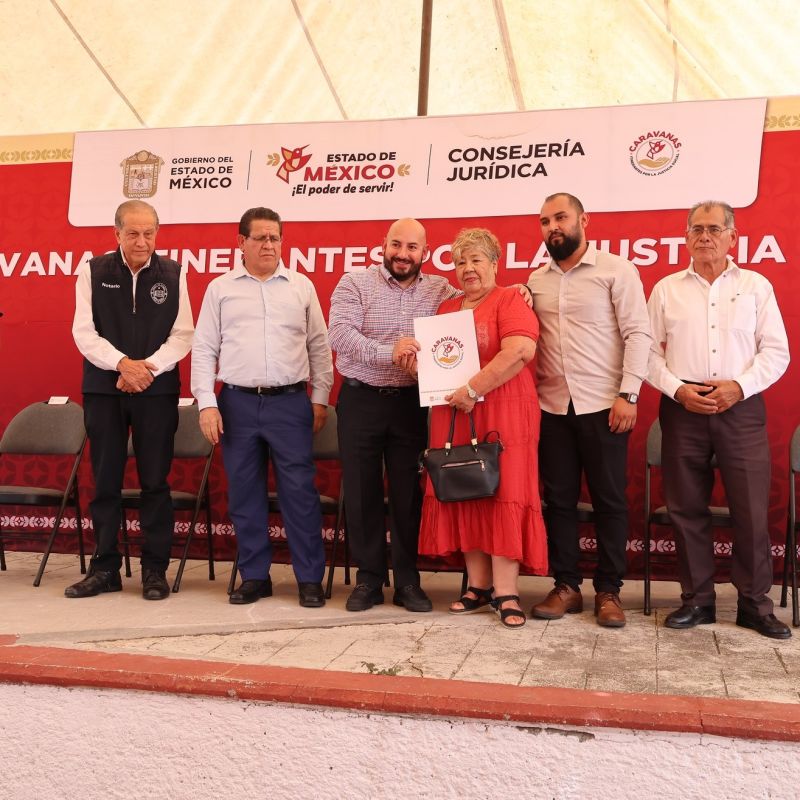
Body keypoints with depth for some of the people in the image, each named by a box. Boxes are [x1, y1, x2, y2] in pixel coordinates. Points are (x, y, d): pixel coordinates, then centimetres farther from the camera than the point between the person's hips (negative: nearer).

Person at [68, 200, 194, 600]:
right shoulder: (94, 272, 3)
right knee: (105, 481, 6)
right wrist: (122, 363, -16)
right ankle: (105, 568, 17)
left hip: (158, 391, -1)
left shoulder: (174, 274, 2)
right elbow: (84, 331, -2)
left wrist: (148, 367, -15)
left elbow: (182, 335, -1)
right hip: (103, 390, 1)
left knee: (155, 481, 2)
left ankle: (155, 569, 12)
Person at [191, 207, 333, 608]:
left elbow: (318, 346, 10)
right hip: (237, 402, 1)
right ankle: (254, 576, 18)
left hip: (290, 402, -1)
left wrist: (320, 398, 5)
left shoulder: (301, 286, 8)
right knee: (244, 492, 6)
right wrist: (207, 404, -2)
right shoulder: (220, 289, 8)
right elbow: (204, 350, 6)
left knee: (299, 491, -2)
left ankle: (310, 578, 7)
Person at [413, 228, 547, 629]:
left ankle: (506, 592, 0)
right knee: (464, 496, 6)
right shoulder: (447, 308, 18)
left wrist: (473, 390, -18)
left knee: (501, 496, -5)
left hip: (501, 414, -6)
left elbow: (520, 351, -18)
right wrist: (414, 355, 3)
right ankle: (478, 585, 16)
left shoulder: (509, 301, -3)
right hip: (453, 416, 6)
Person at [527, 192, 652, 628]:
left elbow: (638, 333, -6)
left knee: (609, 500, 3)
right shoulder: (537, 280, 12)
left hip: (602, 406, -4)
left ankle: (608, 591, 13)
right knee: (559, 500, 7)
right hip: (552, 407, 4)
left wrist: (627, 395, -13)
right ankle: (566, 586, 18)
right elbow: (527, 339, 14)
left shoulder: (616, 270, -2)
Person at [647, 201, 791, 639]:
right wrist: (677, 389, -9)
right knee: (687, 508, 5)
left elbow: (776, 351, 3)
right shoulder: (666, 289, 9)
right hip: (682, 408, 1)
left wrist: (739, 386, -12)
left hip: (741, 408, -1)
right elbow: (648, 351, 5)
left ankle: (755, 603, 12)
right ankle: (697, 599, 16)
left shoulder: (756, 286, 8)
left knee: (751, 510, -1)